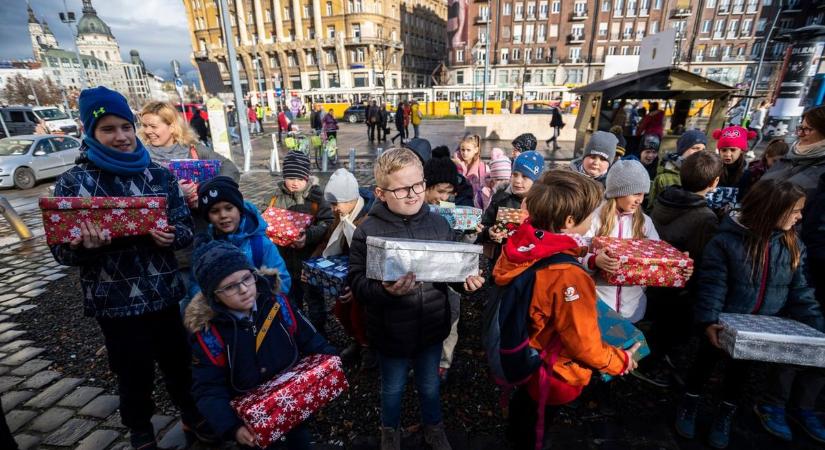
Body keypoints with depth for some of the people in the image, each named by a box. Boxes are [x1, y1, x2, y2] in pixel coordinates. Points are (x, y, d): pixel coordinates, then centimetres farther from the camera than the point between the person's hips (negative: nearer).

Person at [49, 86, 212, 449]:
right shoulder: (73, 182, -4)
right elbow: (61, 251, -4)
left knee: (178, 361, 15)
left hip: (164, 293, 2)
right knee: (134, 372, 14)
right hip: (115, 301, -1)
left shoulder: (158, 175, 0)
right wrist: (85, 246, -26)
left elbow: (186, 227, 1)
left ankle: (193, 418, 41)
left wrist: (171, 236, -21)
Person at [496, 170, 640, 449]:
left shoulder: (519, 244, -18)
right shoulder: (568, 276, -37)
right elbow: (583, 344, -26)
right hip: (551, 374, -6)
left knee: (523, 402, 34)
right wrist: (620, 361, -5)